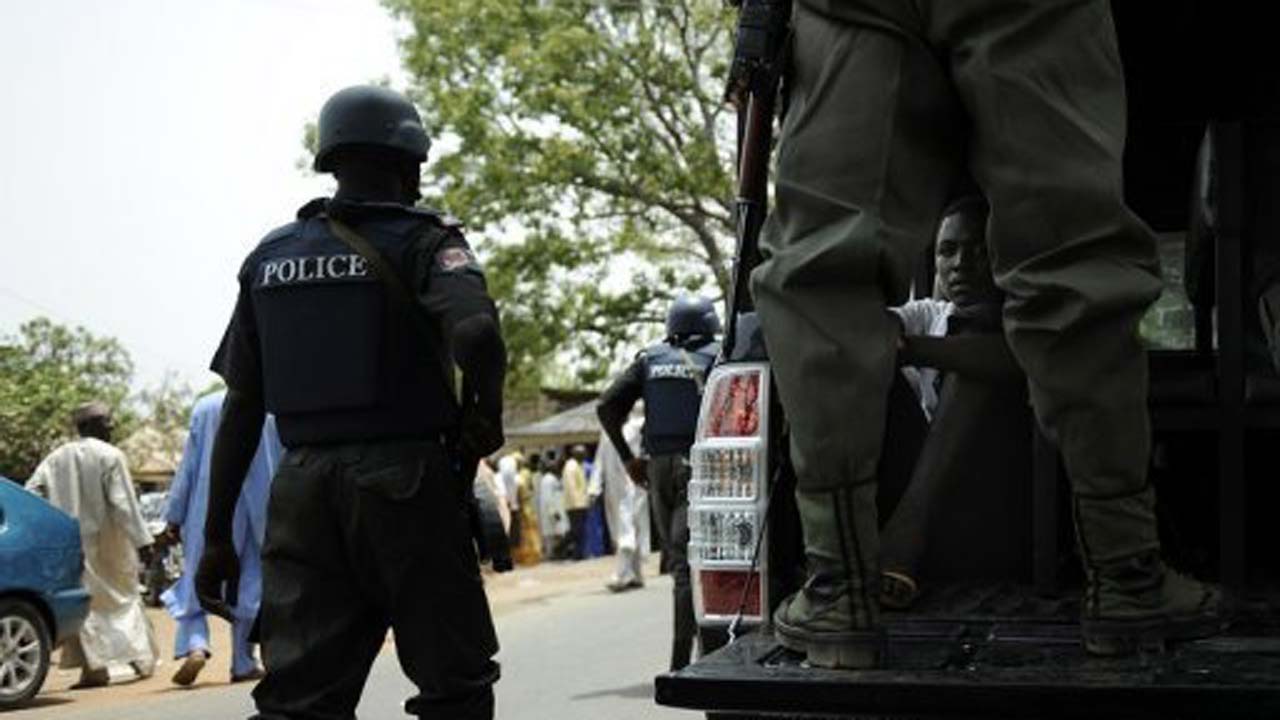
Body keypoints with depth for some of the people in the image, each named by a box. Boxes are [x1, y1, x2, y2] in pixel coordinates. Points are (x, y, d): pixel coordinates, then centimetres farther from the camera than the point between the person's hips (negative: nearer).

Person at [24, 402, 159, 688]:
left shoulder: (56, 458, 3)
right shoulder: (111, 456, -9)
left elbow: (31, 492, -2)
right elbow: (124, 503, -14)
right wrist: (141, 539, -12)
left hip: (70, 544, 2)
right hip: (108, 543, -2)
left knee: (84, 600, 7)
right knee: (123, 594, 13)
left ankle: (94, 665, -3)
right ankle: (141, 658, 16)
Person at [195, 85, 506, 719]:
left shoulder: (271, 257, 12)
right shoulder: (422, 241, -3)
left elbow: (241, 407, 10)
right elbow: (476, 332, -23)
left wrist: (217, 535, 11)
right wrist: (485, 417, -4)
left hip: (301, 488, 4)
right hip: (406, 483, -4)